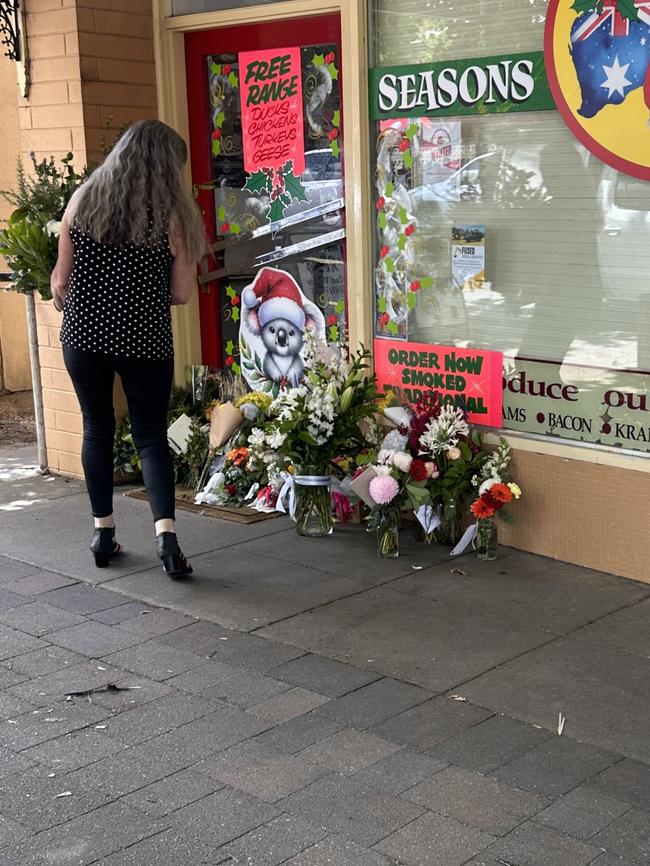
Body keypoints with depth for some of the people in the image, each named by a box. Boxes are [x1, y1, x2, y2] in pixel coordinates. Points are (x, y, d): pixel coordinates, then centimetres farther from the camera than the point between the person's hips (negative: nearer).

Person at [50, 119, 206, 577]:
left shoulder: (83, 201, 0)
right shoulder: (172, 215, -6)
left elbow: (61, 281, 3)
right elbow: (181, 294, -4)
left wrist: (61, 302, 25)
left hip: (85, 336, 2)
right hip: (146, 343, -2)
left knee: (97, 429, 15)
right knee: (151, 436, 7)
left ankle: (104, 531, 19)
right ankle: (165, 530, -8)